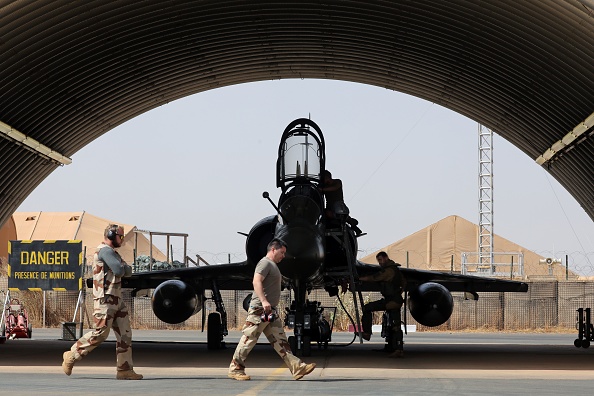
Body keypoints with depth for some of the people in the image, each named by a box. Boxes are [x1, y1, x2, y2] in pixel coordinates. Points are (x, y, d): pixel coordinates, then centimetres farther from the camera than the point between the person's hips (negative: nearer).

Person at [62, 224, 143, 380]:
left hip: (117, 300, 10)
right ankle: (71, 356, 6)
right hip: (105, 301, -10)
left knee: (125, 335, 4)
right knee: (100, 334, -8)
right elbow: (119, 270, -21)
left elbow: (127, 271, 16)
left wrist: (123, 267, -6)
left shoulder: (112, 252, 21)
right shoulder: (104, 250, -13)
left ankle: (125, 370, 3)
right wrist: (124, 266, 1)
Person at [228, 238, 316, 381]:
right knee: (249, 339, -6)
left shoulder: (273, 265, 24)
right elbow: (257, 281, -21)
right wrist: (263, 301, -31)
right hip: (259, 309, -10)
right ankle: (235, 369, -1)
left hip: (270, 311, 10)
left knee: (280, 341, 4)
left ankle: (297, 368, -1)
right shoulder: (265, 263, -7)